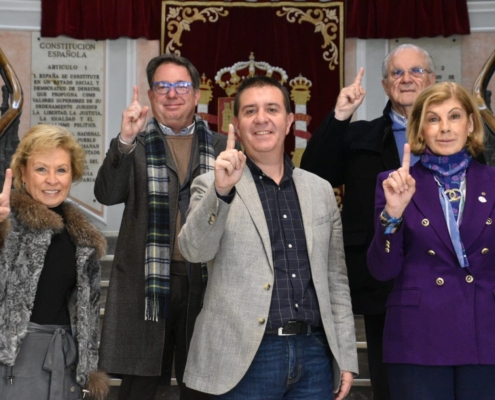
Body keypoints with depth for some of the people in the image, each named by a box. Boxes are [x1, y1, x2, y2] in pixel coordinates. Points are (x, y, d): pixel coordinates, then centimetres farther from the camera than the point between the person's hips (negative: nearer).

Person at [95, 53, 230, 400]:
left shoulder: (221, 146, 9)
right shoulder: (136, 145, 5)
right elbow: (107, 195, -9)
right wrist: (125, 140, -21)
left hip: (206, 281, 1)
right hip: (148, 280, -1)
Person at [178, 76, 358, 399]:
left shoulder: (320, 190, 12)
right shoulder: (212, 186, 2)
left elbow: (336, 280, 13)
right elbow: (194, 250, -15)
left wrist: (345, 359, 9)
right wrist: (222, 190, -29)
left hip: (313, 354, 3)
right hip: (246, 357, -3)